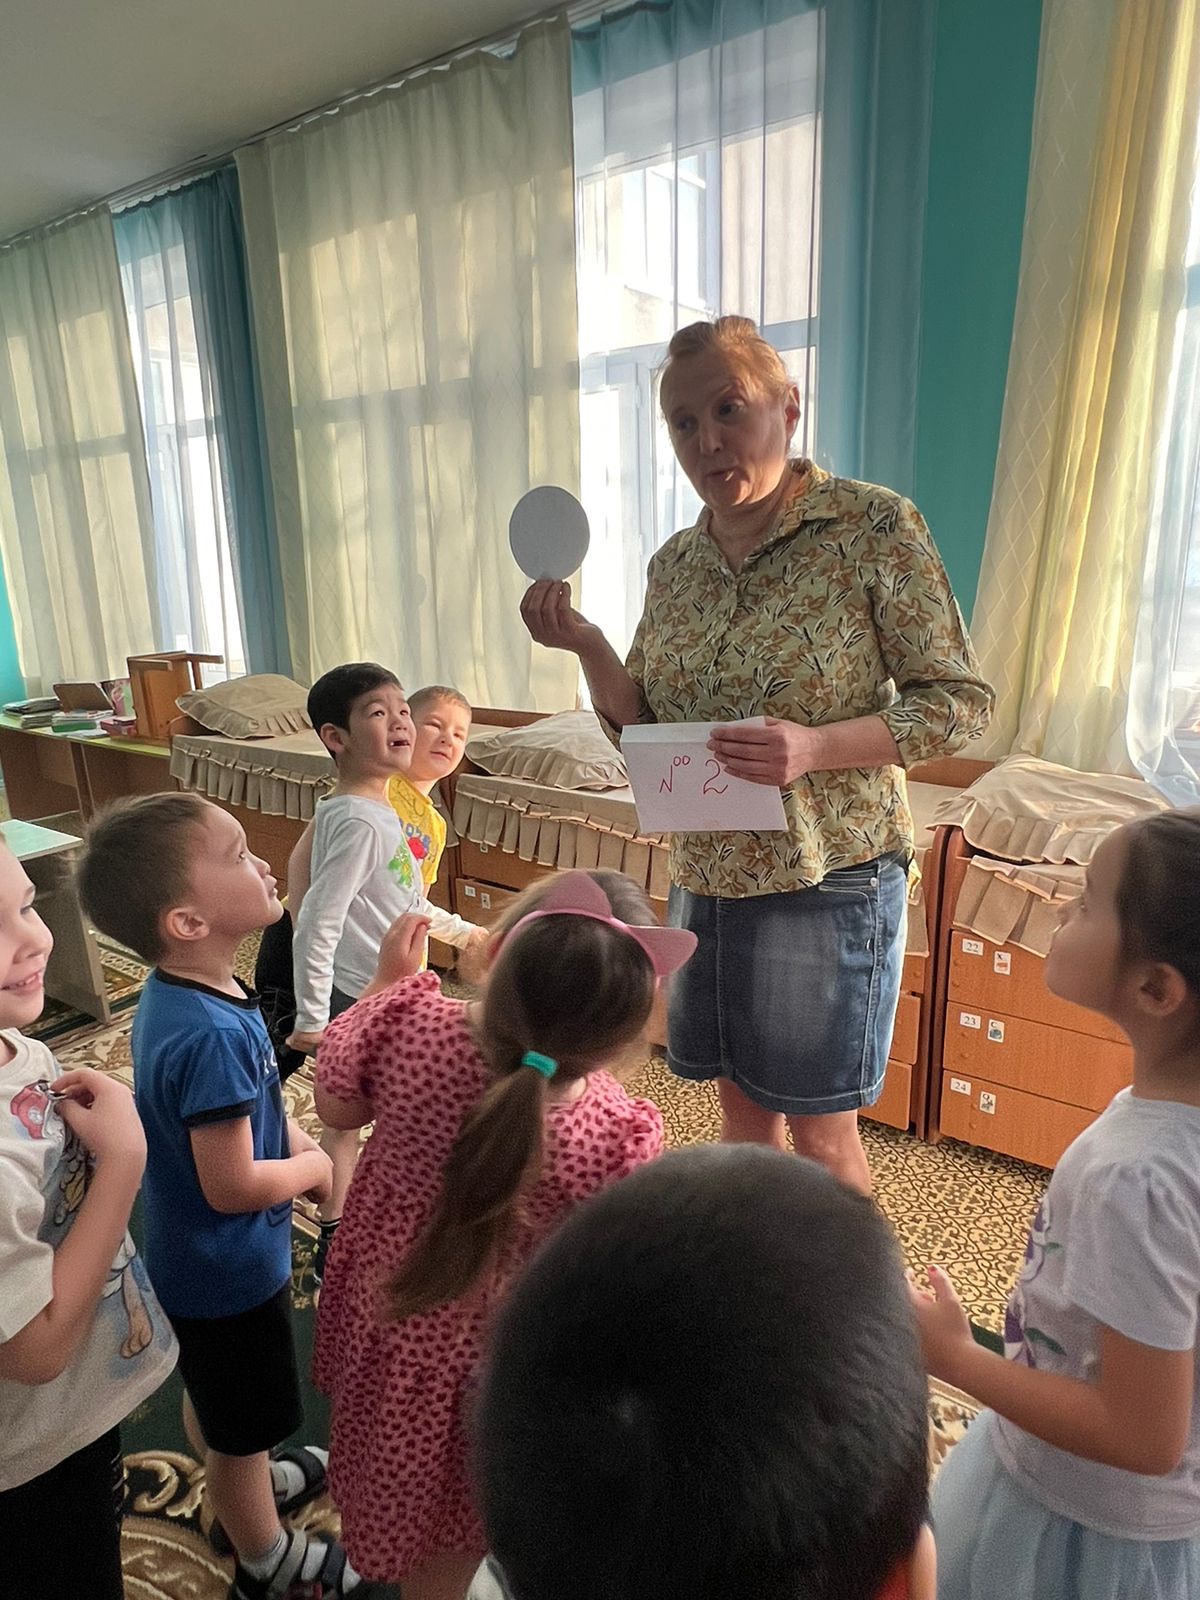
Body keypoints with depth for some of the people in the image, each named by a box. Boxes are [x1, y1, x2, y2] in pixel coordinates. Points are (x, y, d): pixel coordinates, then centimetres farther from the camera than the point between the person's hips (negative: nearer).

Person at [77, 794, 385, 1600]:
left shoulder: (180, 991, -9)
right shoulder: (214, 1034, -38)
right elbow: (232, 1184, -31)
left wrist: (297, 1140, -6)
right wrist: (314, 1166, -14)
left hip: (197, 1258, 8)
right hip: (231, 1265, -8)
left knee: (214, 1393, 32)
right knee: (245, 1423, 18)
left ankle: (241, 1487, 58)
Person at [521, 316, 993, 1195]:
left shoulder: (875, 524, -10)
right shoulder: (674, 563, 6)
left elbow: (961, 700, -9)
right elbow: (645, 726, 10)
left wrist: (816, 746, -25)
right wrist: (584, 642, -8)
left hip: (826, 875, -5)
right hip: (706, 876, 5)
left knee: (820, 1131, 9)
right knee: (743, 1107, 20)